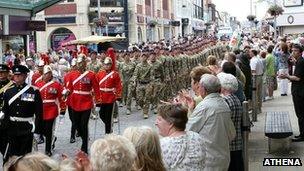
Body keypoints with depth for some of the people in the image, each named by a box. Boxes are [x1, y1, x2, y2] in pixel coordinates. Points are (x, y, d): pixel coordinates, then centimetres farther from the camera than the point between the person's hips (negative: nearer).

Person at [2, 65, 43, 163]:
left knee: (25, 155, 6)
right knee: (11, 155, 7)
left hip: (27, 129, -3)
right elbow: (5, 111, 8)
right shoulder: (8, 92, 4)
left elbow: (39, 111, -5)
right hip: (12, 129, 3)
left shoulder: (34, 91, -6)